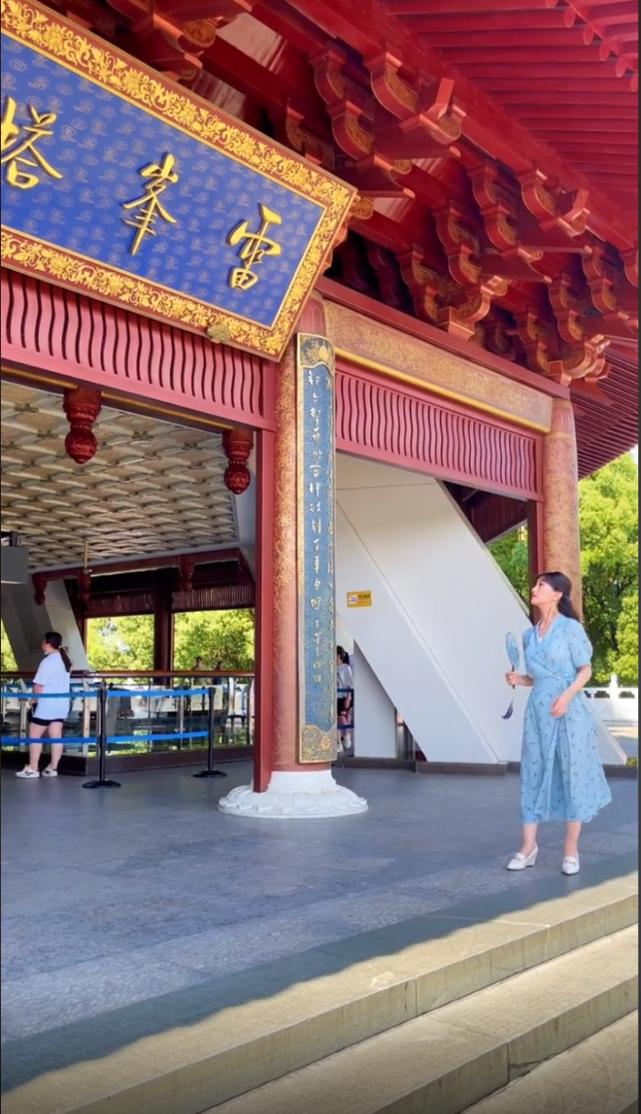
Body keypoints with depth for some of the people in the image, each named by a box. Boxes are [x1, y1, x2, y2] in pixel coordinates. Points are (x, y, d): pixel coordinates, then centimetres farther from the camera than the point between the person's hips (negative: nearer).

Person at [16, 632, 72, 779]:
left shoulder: (47, 661, -16)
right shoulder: (65, 659, 10)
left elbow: (39, 685, -15)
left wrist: (35, 700, -4)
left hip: (46, 704, -8)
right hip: (62, 703, 8)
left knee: (34, 735, 1)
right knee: (56, 737, 6)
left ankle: (32, 769, 3)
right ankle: (52, 768, 8)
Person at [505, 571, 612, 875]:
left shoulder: (571, 628, -6)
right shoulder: (529, 635, 10)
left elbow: (585, 670, -6)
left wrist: (566, 696, -20)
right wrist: (519, 679, -1)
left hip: (567, 711, -5)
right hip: (537, 711, 5)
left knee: (572, 775, 3)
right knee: (533, 775, 6)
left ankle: (571, 850, 13)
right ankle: (528, 846, 13)